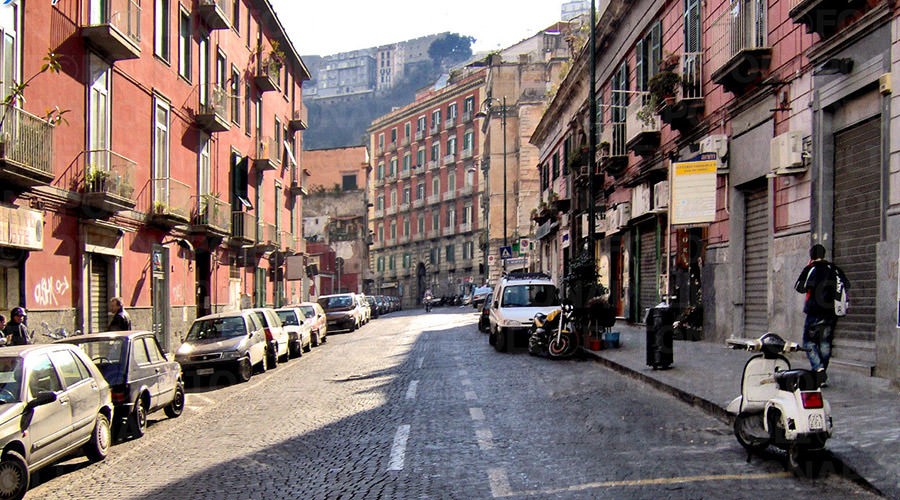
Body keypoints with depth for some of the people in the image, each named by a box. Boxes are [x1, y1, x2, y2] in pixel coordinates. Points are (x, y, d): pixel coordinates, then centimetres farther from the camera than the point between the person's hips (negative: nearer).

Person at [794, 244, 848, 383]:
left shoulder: (810, 269, -7)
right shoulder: (835, 270, 8)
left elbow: (799, 287, -5)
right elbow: (847, 285, 12)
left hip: (815, 313, -5)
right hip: (832, 313, 5)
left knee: (809, 341, -1)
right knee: (825, 343, 11)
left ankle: (818, 368, -21)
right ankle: (822, 374, 14)